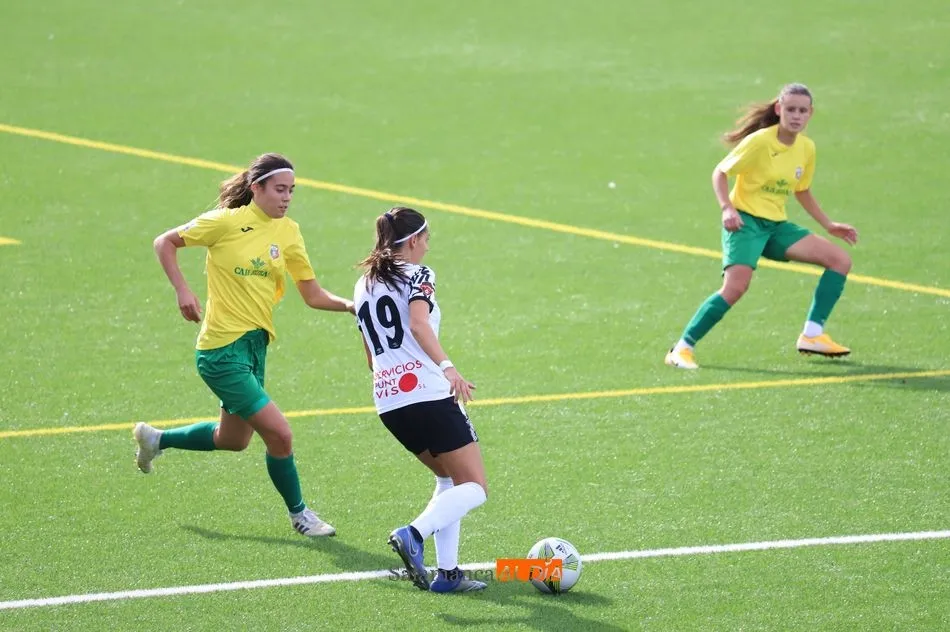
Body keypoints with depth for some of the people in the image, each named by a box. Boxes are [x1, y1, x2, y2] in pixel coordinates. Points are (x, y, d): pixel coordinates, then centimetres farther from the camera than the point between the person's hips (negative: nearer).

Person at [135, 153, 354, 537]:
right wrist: (182, 291, -13)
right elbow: (165, 243, -2)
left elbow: (313, 296, 7)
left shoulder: (288, 232, 4)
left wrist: (352, 305, -11)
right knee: (279, 434, -12)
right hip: (222, 350, -8)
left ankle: (155, 439, 44)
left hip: (256, 344, 8)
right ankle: (299, 514, 9)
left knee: (233, 440, 22)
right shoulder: (226, 222, -12)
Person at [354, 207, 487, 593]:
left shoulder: (363, 287, 20)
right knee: (474, 488, -3)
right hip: (429, 394, -8)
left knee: (450, 480, 22)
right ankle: (414, 535, -28)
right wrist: (447, 367, -31)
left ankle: (447, 572, 9)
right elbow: (419, 324, -20)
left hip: (387, 401, 8)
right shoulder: (418, 275, -1)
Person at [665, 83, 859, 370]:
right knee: (736, 286, -27)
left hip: (776, 225, 7)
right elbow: (720, 172, -8)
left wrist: (829, 225, 20)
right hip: (745, 220, -7)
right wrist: (727, 209, -23)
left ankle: (812, 335, 1)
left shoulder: (807, 148, 6)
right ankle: (683, 347, -16)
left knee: (840, 259, -1)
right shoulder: (760, 142, -13)